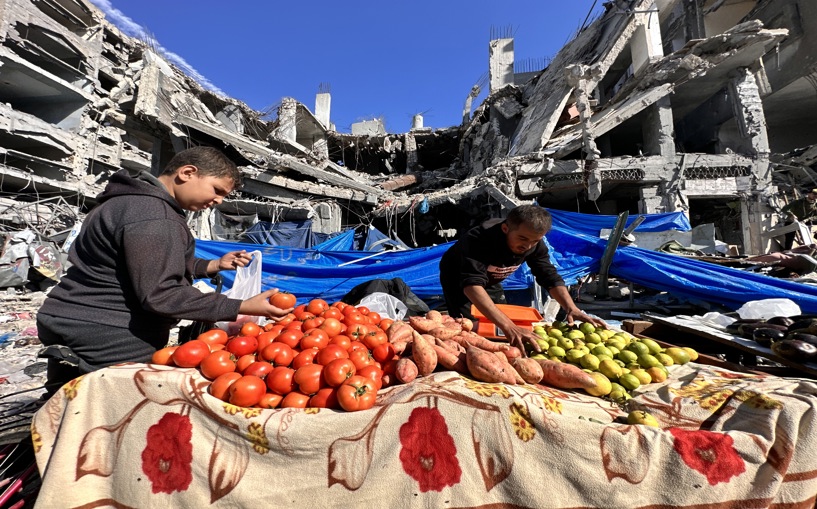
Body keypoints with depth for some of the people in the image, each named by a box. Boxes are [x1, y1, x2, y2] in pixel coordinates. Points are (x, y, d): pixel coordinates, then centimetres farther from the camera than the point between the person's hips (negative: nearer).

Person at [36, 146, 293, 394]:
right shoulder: (152, 218, -23)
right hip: (108, 339, -12)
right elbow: (159, 295, -27)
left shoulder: (136, 200, 13)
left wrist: (212, 266, 9)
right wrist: (242, 307, -28)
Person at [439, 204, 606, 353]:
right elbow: (472, 284, -53)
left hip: (490, 282, 6)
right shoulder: (480, 239, -42)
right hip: (458, 279, -5)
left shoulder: (535, 244, -21)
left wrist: (572, 309, -34)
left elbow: (550, 277, -15)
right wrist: (508, 327, -63)